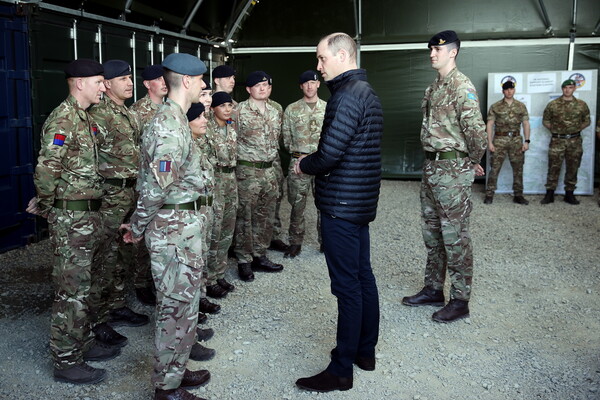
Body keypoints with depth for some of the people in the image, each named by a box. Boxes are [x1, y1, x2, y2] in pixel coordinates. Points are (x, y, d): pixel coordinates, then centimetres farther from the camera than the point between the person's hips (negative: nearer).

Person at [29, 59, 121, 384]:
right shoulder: (62, 121, -17)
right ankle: (66, 362, 10)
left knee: (82, 284, 18)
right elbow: (45, 171, -22)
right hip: (72, 217, -9)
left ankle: (84, 343, 31)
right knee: (72, 289, -1)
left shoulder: (86, 118, 13)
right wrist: (48, 206, -7)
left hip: (89, 215, 9)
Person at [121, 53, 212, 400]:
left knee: (185, 301, 18)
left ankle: (175, 370, 32)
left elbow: (157, 183, 15)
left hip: (184, 224, 10)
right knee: (178, 306, 0)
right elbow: (156, 188, -22)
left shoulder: (175, 119, 13)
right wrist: (138, 229, -9)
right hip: (176, 227, -10)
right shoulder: (171, 125, -19)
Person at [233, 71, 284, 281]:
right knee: (244, 217, 0)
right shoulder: (239, 111, -8)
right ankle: (244, 261, 11)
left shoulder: (275, 112, 11)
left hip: (269, 170, 6)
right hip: (247, 171, -6)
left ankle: (260, 256, 25)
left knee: (265, 217, 13)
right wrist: (240, 159, -4)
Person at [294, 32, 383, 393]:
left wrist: (304, 165, -4)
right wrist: (313, 162, 10)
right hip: (362, 201, 10)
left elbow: (330, 154, -23)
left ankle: (341, 370, 7)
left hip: (341, 206, -10)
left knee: (347, 287, -3)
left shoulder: (347, 95, -17)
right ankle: (366, 351, 29)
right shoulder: (367, 92, 15)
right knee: (363, 277, 16)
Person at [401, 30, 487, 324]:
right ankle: (433, 289, 28)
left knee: (455, 236, -3)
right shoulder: (433, 88, 15)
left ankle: (460, 301, 8)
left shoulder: (462, 87, -14)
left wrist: (474, 162, -7)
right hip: (431, 166, 9)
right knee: (431, 231, 15)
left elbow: (475, 129, -19)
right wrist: (433, 160, 13)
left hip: (453, 169, -9)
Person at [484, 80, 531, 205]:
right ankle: (489, 194, 4)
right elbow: (489, 124, 0)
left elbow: (526, 124, 8)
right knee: (495, 168, -3)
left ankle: (518, 195, 15)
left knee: (518, 168, 6)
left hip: (516, 140, 2)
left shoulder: (521, 106, 9)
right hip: (499, 140, -2)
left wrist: (526, 141, 0)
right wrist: (490, 142, -7)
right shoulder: (495, 107, 2)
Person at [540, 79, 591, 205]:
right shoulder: (553, 104, 0)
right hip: (557, 141, -1)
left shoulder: (581, 105, 4)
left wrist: (576, 130, 4)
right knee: (554, 168, -1)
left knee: (572, 168, 7)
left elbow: (587, 121, 13)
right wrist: (554, 130, 2)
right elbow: (545, 121, 9)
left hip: (575, 141, 2)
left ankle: (569, 194, 17)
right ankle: (549, 194, 6)